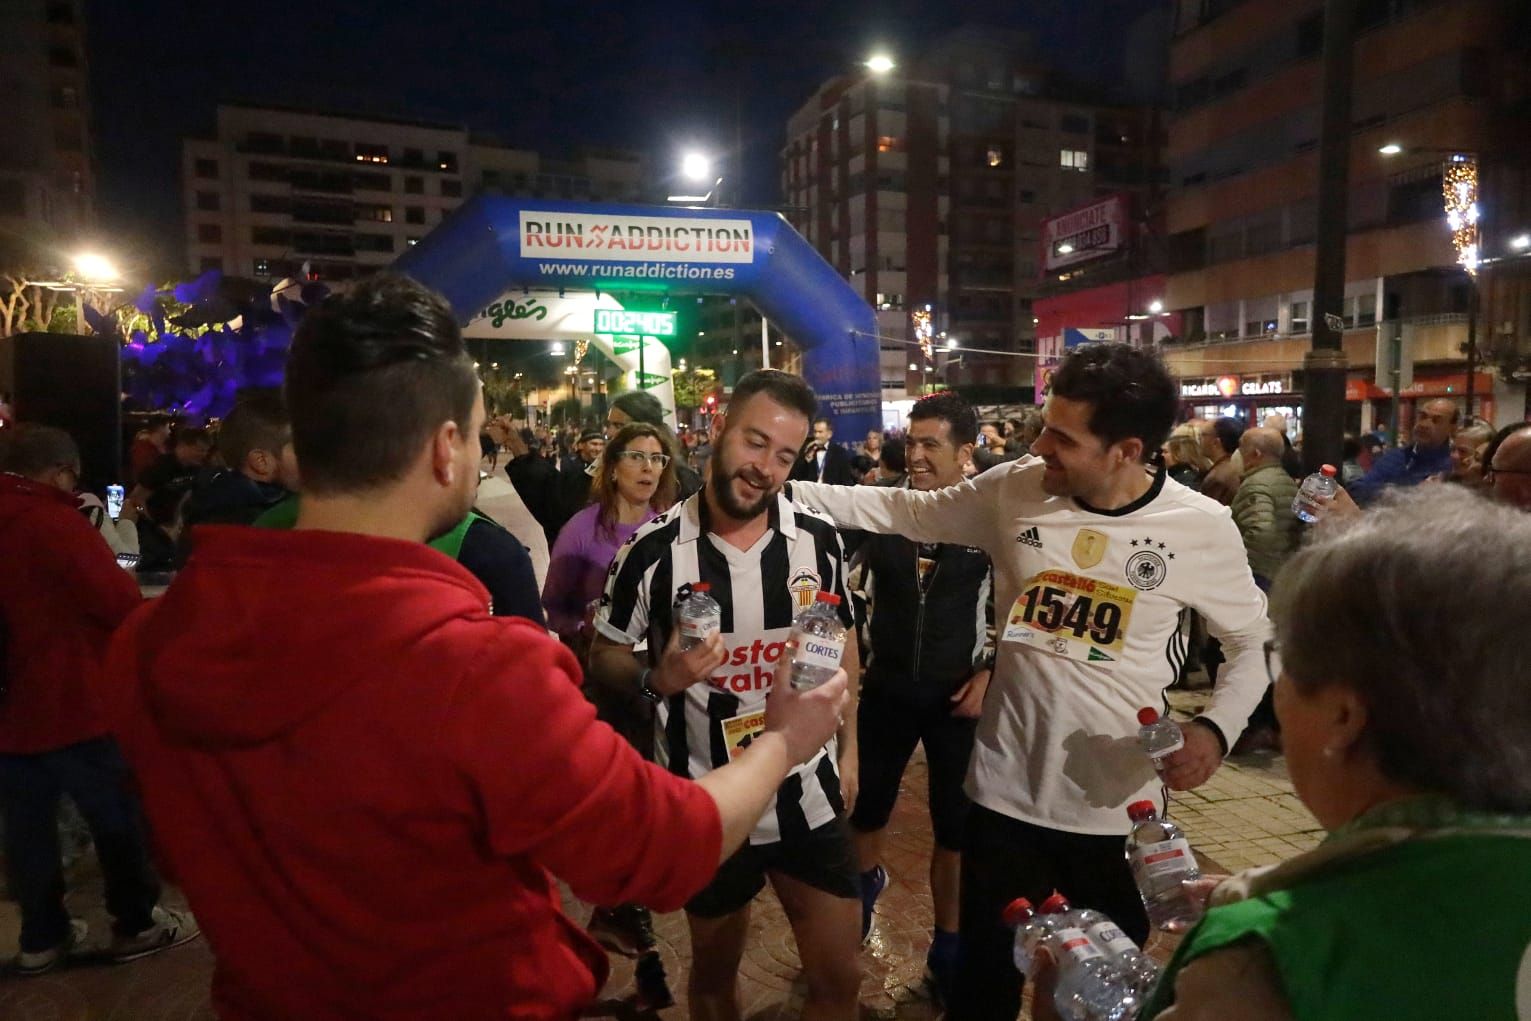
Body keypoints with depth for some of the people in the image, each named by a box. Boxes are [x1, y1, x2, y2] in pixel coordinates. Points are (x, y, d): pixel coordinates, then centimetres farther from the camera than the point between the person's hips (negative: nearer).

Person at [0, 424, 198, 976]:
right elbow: (122, 604, -20)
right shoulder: (53, 522, -20)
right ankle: (136, 925, 22)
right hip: (72, 705, -7)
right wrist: (118, 584, 0)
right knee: (117, 818, 9)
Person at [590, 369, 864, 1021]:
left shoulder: (819, 540, -7)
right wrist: (657, 678, -24)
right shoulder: (654, 548, -15)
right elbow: (603, 656, -3)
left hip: (811, 797, 2)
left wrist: (848, 748, 9)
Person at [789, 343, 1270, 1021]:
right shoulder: (1012, 490, -7)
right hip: (1005, 794, 1)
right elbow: (908, 512, 1)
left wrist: (1217, 726, -15)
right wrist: (786, 488, -4)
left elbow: (1252, 641, 3)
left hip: (1120, 807, -1)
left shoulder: (1202, 527, -10)